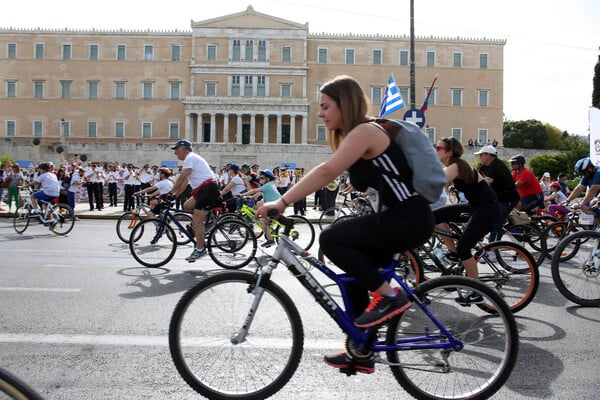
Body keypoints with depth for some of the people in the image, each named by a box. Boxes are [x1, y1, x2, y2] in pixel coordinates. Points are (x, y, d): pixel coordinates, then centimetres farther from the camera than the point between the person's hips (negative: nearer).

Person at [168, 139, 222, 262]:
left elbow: (181, 178, -15)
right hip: (204, 190, 10)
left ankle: (200, 250, -6)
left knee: (197, 220, -10)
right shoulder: (192, 158, 23)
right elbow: (185, 181, 22)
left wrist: (170, 193, -11)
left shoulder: (191, 157, -8)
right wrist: (175, 195, 18)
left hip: (208, 189, -10)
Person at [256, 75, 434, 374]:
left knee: (331, 239, -20)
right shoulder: (353, 137, 17)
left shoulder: (365, 131, -15)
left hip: (409, 219, -11)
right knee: (356, 274, 13)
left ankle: (389, 296, -8)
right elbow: (328, 176, 14)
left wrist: (282, 202, -30)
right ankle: (360, 354, 25)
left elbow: (326, 172, -27)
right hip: (395, 218, 11)